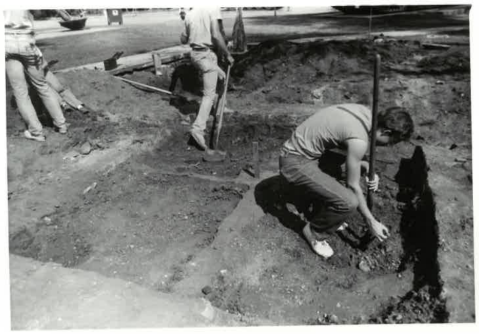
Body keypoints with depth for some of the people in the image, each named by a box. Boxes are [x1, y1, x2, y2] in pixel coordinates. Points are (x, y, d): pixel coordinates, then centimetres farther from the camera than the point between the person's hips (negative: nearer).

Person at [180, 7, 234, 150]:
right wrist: (228, 55, -10)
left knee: (221, 76, 30)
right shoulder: (212, 9, -11)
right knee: (209, 94, -6)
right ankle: (198, 128, -17)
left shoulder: (190, 14, 7)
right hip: (206, 55, -7)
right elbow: (216, 35, -21)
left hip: (194, 54, 7)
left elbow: (183, 39, 13)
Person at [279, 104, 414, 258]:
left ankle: (322, 214, 31)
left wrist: (366, 167, -2)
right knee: (349, 202, -22)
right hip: (296, 164, -10)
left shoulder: (366, 112, 2)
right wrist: (371, 222, -4)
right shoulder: (359, 140, -24)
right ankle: (314, 232, 7)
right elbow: (353, 186, -15)